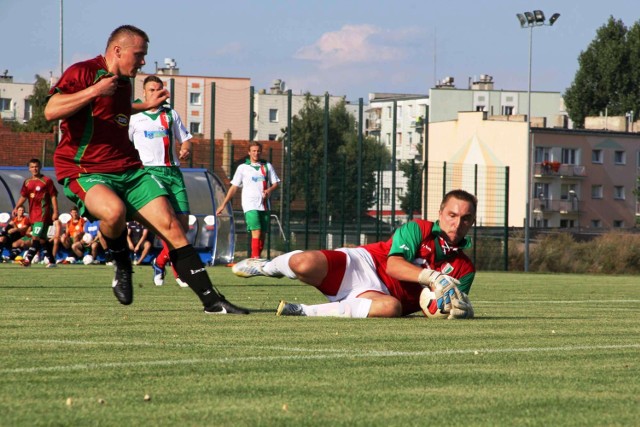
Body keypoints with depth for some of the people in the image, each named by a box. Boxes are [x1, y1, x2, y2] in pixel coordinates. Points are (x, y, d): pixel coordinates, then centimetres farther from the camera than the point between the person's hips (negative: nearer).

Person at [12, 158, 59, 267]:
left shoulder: (47, 181, -4)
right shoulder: (27, 182, 12)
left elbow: (53, 197, -4)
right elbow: (23, 197, 16)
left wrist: (55, 212, -9)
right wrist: (16, 208, 1)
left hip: (43, 213, -7)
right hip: (33, 214, 7)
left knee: (36, 237, -16)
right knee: (42, 239, 10)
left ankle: (28, 259, -22)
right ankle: (51, 260, 18)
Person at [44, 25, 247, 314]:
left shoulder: (124, 82, 18)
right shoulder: (83, 72, -8)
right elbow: (51, 111, -23)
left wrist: (146, 106, 36)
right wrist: (94, 91, -28)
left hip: (128, 170, 8)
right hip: (85, 172, -7)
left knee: (170, 225, -8)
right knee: (114, 210, -39)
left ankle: (211, 300, -6)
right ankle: (122, 266, -7)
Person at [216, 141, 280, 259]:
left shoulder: (267, 166, 13)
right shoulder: (242, 168, 7)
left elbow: (275, 183, 14)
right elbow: (234, 187, 9)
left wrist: (269, 190, -9)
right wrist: (223, 204, 5)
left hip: (264, 205, 4)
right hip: (250, 205, -4)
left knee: (263, 234, 3)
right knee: (256, 232, -19)